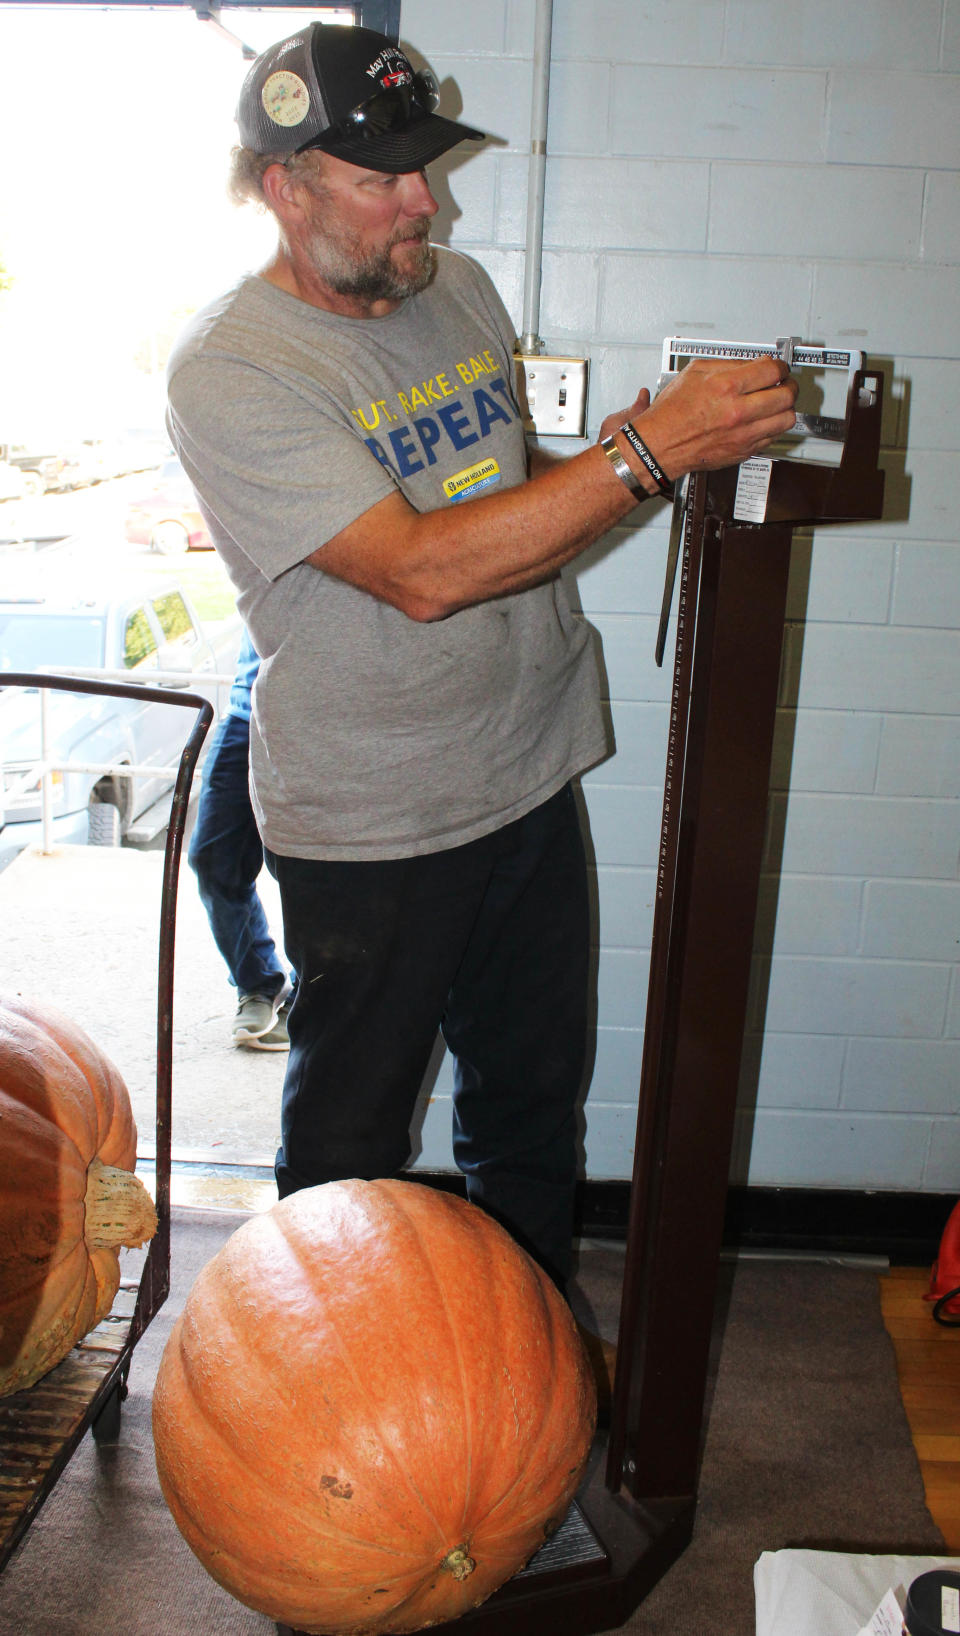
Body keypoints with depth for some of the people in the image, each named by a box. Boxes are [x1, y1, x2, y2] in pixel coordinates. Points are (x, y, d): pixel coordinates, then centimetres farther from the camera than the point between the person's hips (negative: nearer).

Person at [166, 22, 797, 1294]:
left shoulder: (461, 291, 6)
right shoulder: (231, 369, -18)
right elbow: (420, 570, -28)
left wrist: (663, 428, -1)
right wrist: (649, 448, -29)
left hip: (529, 776, 7)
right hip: (370, 828, -6)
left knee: (533, 1095, 20)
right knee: (351, 1137, 12)